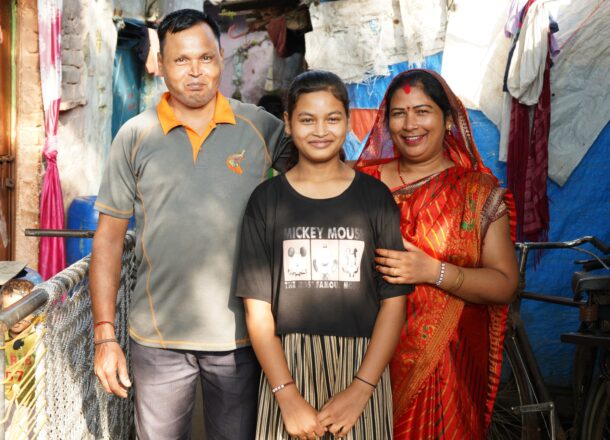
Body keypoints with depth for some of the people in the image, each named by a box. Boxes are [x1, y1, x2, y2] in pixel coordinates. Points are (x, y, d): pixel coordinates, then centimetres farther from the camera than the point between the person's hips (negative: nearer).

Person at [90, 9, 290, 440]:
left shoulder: (262, 127, -3)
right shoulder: (134, 136, -2)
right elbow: (109, 238, 1)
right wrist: (105, 335, -3)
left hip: (242, 334, 0)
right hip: (157, 337, 0)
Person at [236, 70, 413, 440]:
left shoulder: (375, 196, 1)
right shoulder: (267, 199, 1)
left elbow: (394, 300, -2)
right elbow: (257, 307, -3)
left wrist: (360, 389, -12)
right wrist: (287, 395, -12)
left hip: (363, 366, 0)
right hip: (286, 367, 0)